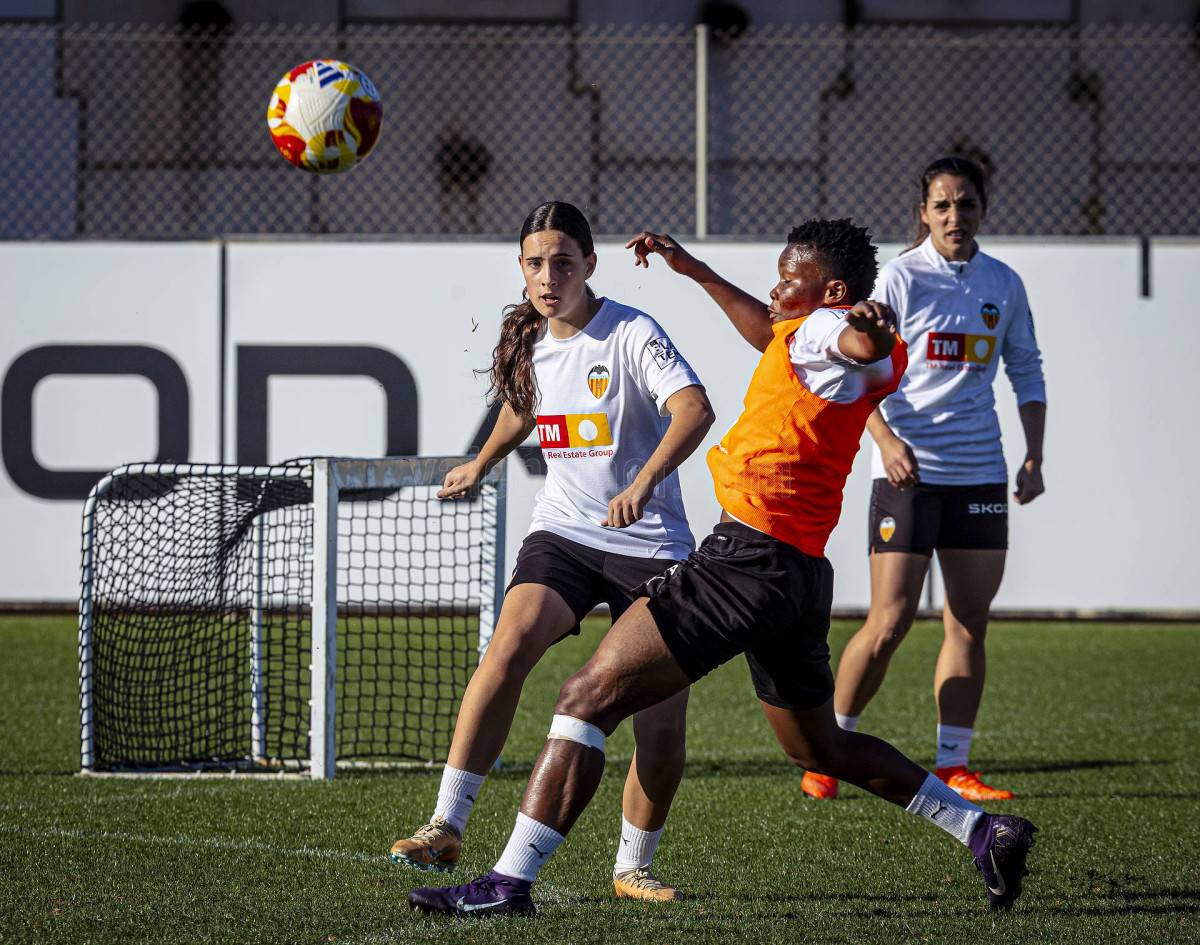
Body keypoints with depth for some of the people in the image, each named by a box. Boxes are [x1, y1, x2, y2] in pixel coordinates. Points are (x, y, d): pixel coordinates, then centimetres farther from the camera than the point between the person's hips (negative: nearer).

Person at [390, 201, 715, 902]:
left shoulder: (632, 334, -12)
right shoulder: (530, 342, 6)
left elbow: (695, 409, -28)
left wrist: (643, 483, -44)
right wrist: (482, 466, 45)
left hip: (650, 543, -3)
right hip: (563, 534, 3)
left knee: (663, 723, -5)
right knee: (510, 646, -25)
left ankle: (634, 867, 17)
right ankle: (447, 828, -26)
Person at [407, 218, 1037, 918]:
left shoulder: (822, 330, -8)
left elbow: (867, 344, -34)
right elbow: (772, 335, 43)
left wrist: (872, 332, -58)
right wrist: (695, 270, 49)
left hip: (751, 553, -10)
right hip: (804, 573, 10)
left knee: (589, 697, -12)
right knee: (820, 750, 27)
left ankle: (510, 881, -20)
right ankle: (982, 829, 26)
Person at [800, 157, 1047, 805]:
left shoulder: (1004, 285, 8)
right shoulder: (898, 279, -5)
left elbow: (1026, 372, 17)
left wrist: (1034, 454, 7)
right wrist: (886, 438, -22)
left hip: (979, 471, 4)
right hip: (909, 470, -4)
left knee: (970, 622, 2)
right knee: (890, 622, -8)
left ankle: (952, 765, 8)